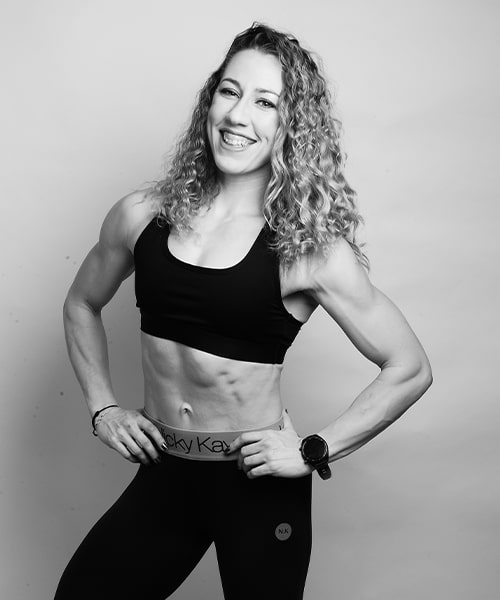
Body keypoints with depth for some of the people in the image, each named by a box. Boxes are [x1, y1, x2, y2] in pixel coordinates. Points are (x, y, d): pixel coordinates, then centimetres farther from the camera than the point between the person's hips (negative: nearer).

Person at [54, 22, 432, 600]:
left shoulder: (311, 248, -12)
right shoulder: (142, 215, -2)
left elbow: (409, 369, -7)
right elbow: (81, 305, 16)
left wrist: (314, 450, -9)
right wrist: (102, 407, 8)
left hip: (260, 485, -3)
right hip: (162, 473, 3)